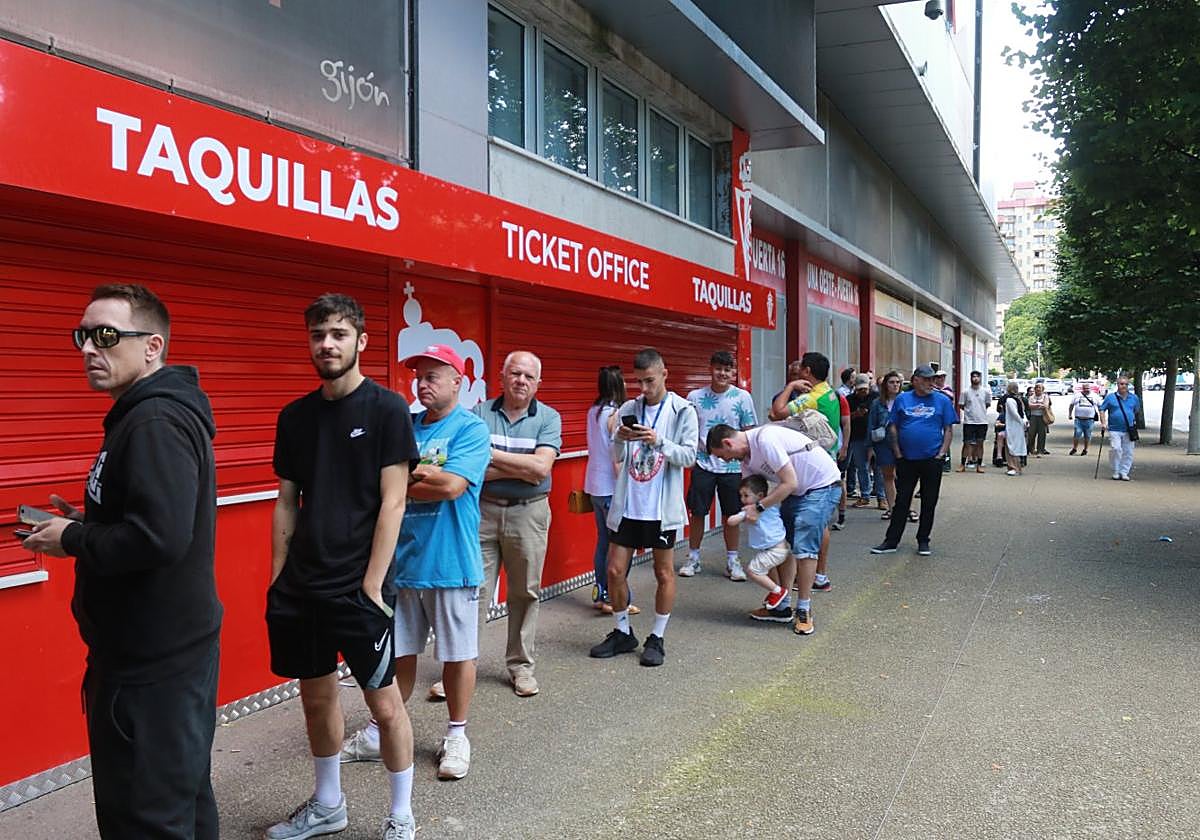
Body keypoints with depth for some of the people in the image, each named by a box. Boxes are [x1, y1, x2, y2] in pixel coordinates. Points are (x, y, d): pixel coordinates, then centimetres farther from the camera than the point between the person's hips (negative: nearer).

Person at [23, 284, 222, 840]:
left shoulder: (155, 423, -19)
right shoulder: (165, 411, 12)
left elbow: (159, 538, -29)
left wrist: (71, 539, -14)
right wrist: (87, 522, 8)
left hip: (152, 663, -10)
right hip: (172, 646, 10)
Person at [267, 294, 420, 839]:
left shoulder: (386, 409, -8)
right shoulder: (294, 416, 7)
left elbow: (393, 502, -11)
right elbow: (286, 504, 11)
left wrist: (371, 585, -14)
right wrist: (277, 579, 6)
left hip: (359, 587, -5)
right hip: (300, 588, 5)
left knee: (384, 703, 4)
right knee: (317, 697, 17)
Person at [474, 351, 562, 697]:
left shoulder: (549, 418, 1)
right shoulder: (479, 414, 1)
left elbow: (541, 468, -13)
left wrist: (492, 455, -12)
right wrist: (522, 469, -13)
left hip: (528, 513, 1)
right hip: (482, 511, 0)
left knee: (525, 593, 10)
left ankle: (520, 666, 24)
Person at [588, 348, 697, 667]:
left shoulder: (683, 411, -4)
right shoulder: (628, 410, 5)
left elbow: (689, 456, -9)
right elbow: (617, 458, 6)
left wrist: (659, 442, -24)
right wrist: (620, 440, -15)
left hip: (661, 507, -3)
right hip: (627, 505, 4)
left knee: (664, 573, 8)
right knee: (615, 570, 6)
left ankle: (657, 639, 23)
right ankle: (623, 633, 25)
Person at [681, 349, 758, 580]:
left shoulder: (742, 397, -3)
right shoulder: (695, 397, -1)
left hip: (732, 465, 0)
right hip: (703, 464, 0)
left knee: (731, 514, 8)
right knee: (697, 512, 6)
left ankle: (732, 561, 21)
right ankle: (693, 558, 21)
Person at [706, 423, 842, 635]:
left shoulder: (765, 439, -26)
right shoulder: (747, 459, 4)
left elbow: (790, 483, -24)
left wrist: (759, 507, -19)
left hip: (823, 485, -9)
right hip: (797, 490, 9)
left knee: (804, 548, -12)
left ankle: (804, 611, 1)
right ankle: (780, 607, 15)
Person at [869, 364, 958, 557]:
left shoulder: (942, 400, 2)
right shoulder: (902, 399, 3)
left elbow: (948, 429, 2)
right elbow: (893, 427, 5)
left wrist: (941, 454, -6)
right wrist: (898, 454, -1)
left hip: (932, 460, 0)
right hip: (907, 460, 0)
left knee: (929, 503, 8)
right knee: (902, 501, 6)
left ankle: (923, 541, 20)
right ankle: (891, 541, 11)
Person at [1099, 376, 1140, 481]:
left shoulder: (1134, 398, 9)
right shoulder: (1110, 397, 0)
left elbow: (1137, 411, 24)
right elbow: (1102, 410, 4)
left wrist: (1134, 422, 18)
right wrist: (1103, 423, -5)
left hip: (1129, 431, 3)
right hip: (1114, 430, -3)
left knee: (1128, 452, 2)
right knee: (1115, 449, -15)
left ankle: (1124, 472, 11)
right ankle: (1115, 472, -2)